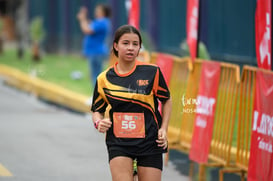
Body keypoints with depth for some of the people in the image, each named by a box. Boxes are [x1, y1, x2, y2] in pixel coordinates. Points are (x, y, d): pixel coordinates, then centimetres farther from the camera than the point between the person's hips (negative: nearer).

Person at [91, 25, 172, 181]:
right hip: (118, 143, 0)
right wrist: (99, 122, -7)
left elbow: (167, 100, 11)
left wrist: (163, 129, 0)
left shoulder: (152, 72, -2)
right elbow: (97, 110, 14)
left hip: (150, 143, 0)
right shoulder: (104, 79, 2)